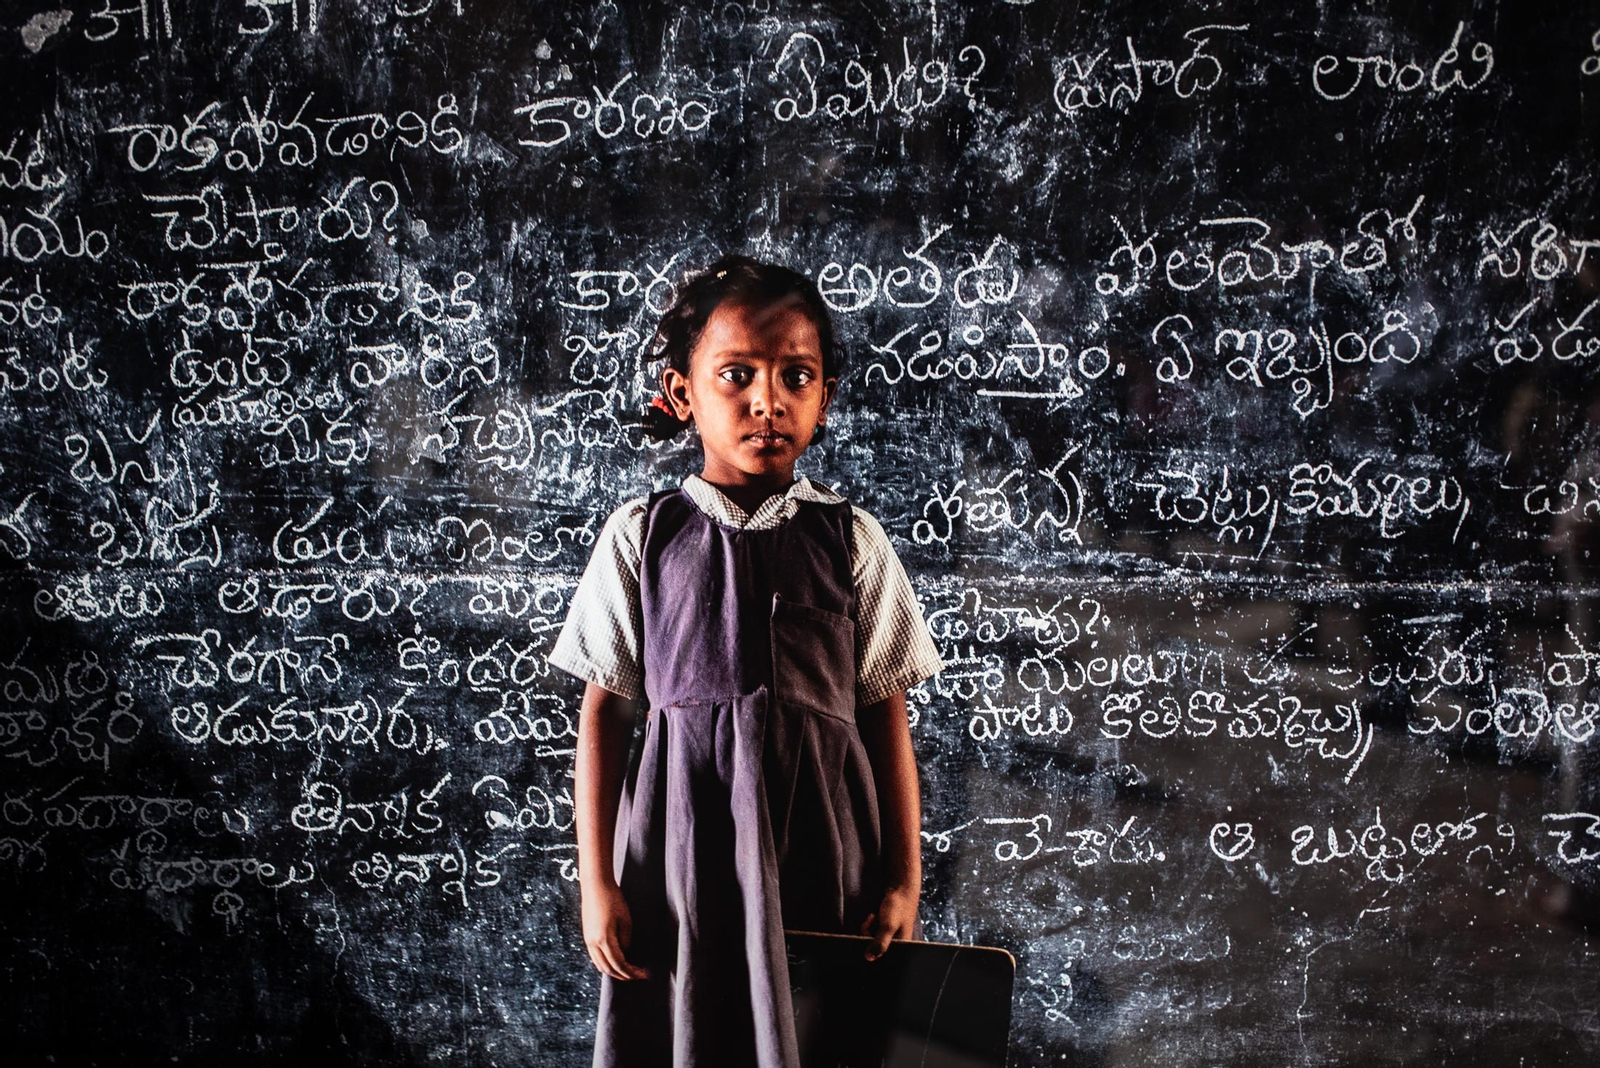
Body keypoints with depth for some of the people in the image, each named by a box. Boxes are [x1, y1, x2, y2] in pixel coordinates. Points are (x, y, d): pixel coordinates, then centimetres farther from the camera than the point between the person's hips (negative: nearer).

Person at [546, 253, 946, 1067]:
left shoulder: (852, 540, 4)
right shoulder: (642, 535, 3)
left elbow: (887, 716, 4)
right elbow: (603, 713, 3)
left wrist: (904, 881, 0)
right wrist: (597, 885, -1)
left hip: (822, 841, 1)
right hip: (685, 838, 0)